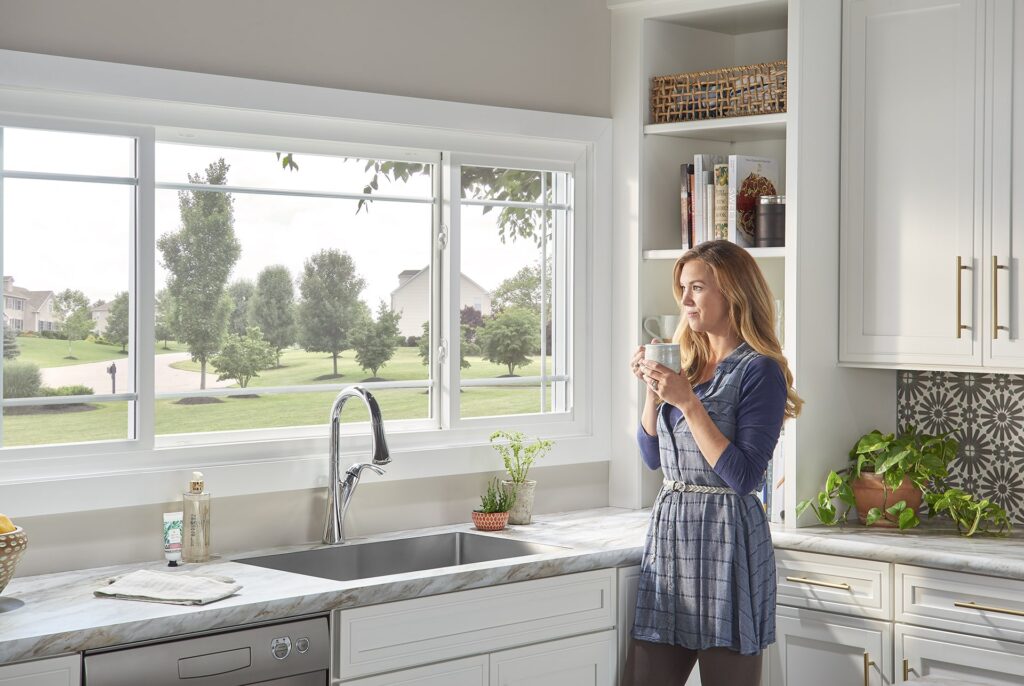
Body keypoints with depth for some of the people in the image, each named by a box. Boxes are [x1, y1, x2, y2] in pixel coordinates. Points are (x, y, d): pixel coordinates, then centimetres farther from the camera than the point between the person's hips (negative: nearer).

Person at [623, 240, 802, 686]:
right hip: (669, 531, 7)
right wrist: (653, 389, 1)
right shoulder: (686, 361, 13)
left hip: (726, 536, -7)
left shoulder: (758, 371, -9)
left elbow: (744, 476, -17)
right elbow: (653, 457, 16)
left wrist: (687, 401, -18)